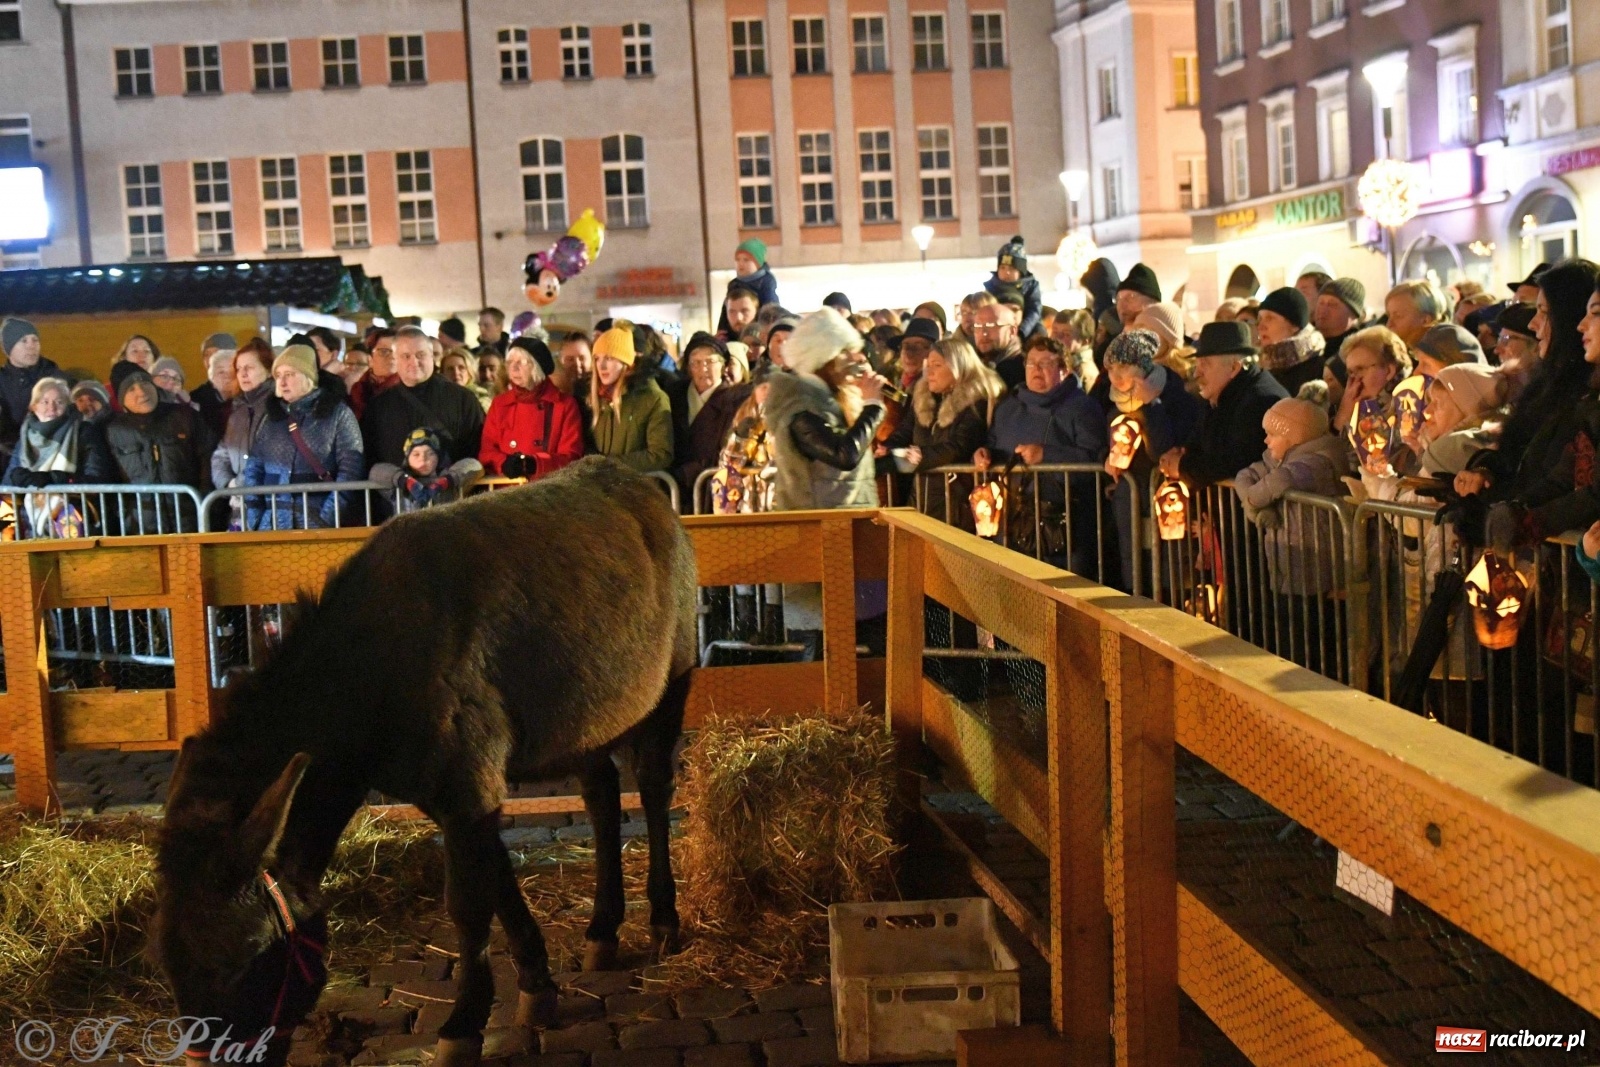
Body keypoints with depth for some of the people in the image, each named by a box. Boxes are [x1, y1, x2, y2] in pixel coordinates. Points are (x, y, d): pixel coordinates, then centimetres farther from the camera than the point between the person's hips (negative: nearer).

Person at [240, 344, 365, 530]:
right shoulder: (271, 418, 14)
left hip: (319, 526, -4)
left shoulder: (337, 413, 2)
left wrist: (328, 520, -14)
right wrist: (253, 521, 0)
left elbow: (350, 470, -5)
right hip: (273, 524, 4)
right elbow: (253, 470, 12)